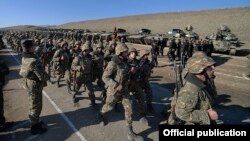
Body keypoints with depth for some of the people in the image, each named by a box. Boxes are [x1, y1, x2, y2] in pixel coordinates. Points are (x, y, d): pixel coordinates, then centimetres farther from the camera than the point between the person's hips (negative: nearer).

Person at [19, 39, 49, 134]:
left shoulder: (25, 58, -1)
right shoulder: (33, 61, -31)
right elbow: (42, 76, -29)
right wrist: (48, 77, -6)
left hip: (29, 83, 9)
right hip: (35, 85, -9)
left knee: (33, 104, 24)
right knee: (36, 105, 8)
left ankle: (35, 121, 44)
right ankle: (35, 127, 25)